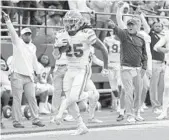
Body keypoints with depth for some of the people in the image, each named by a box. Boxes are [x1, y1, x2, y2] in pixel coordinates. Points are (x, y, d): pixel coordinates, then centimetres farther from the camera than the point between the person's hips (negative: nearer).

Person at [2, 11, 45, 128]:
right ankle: (16, 121, -1)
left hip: (29, 76, 5)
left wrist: (38, 72, 28)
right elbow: (12, 31, -15)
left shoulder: (33, 47, 15)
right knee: (17, 99, -4)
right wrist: (7, 20, -30)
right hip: (17, 76, -5)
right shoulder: (17, 42, 0)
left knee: (32, 98, 5)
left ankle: (36, 119, 13)